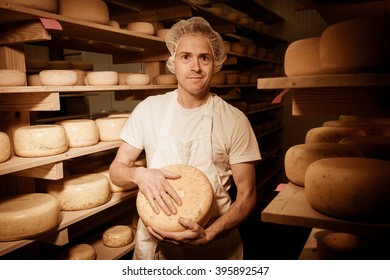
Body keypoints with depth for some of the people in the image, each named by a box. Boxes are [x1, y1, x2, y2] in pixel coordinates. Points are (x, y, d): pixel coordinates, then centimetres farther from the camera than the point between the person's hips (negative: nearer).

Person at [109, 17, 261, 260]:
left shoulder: (234, 120, -11)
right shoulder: (149, 108, -5)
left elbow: (247, 195, -9)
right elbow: (117, 169, -1)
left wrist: (208, 235, -24)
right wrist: (139, 174, -24)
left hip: (215, 244, -1)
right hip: (153, 242, 2)